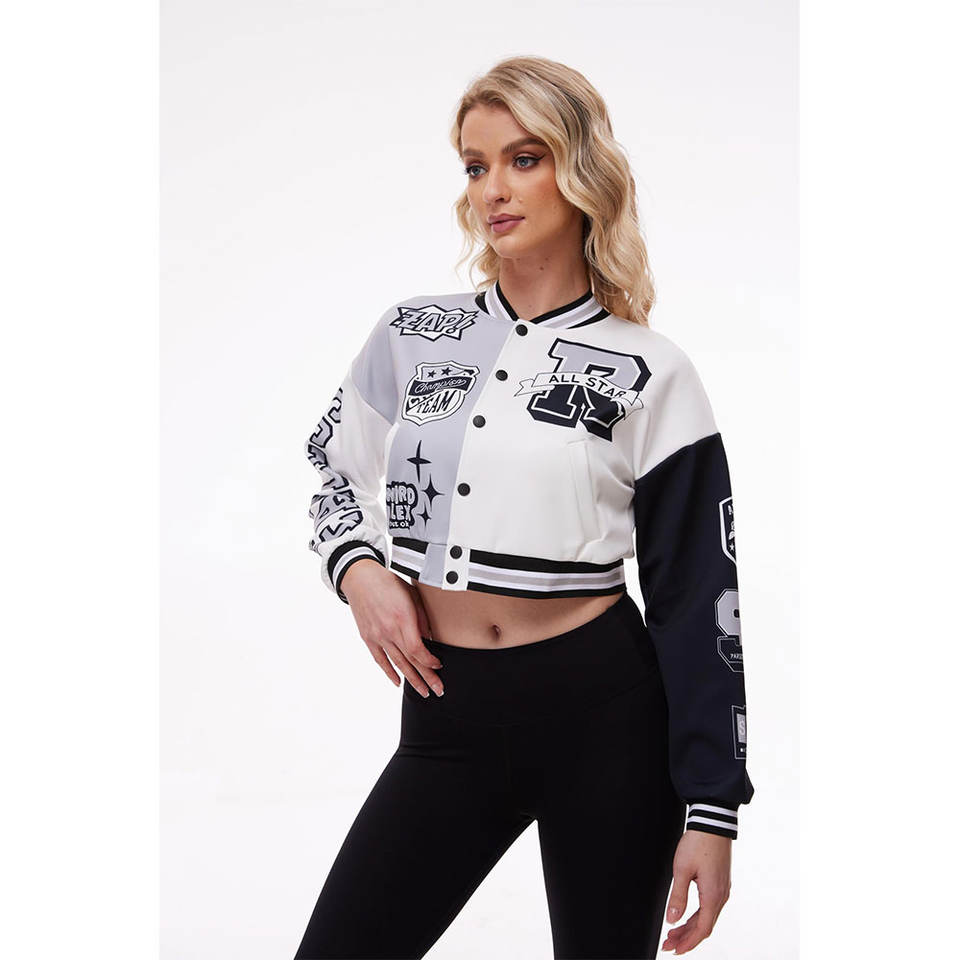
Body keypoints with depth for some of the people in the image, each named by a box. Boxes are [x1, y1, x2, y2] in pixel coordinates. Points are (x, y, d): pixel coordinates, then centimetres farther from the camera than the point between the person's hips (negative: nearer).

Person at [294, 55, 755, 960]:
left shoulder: (652, 374, -2)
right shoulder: (412, 334, 6)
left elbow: (695, 599, -3)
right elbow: (339, 477, 21)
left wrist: (711, 810, -6)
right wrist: (359, 570, -2)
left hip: (604, 714, -2)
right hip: (447, 712, 3)